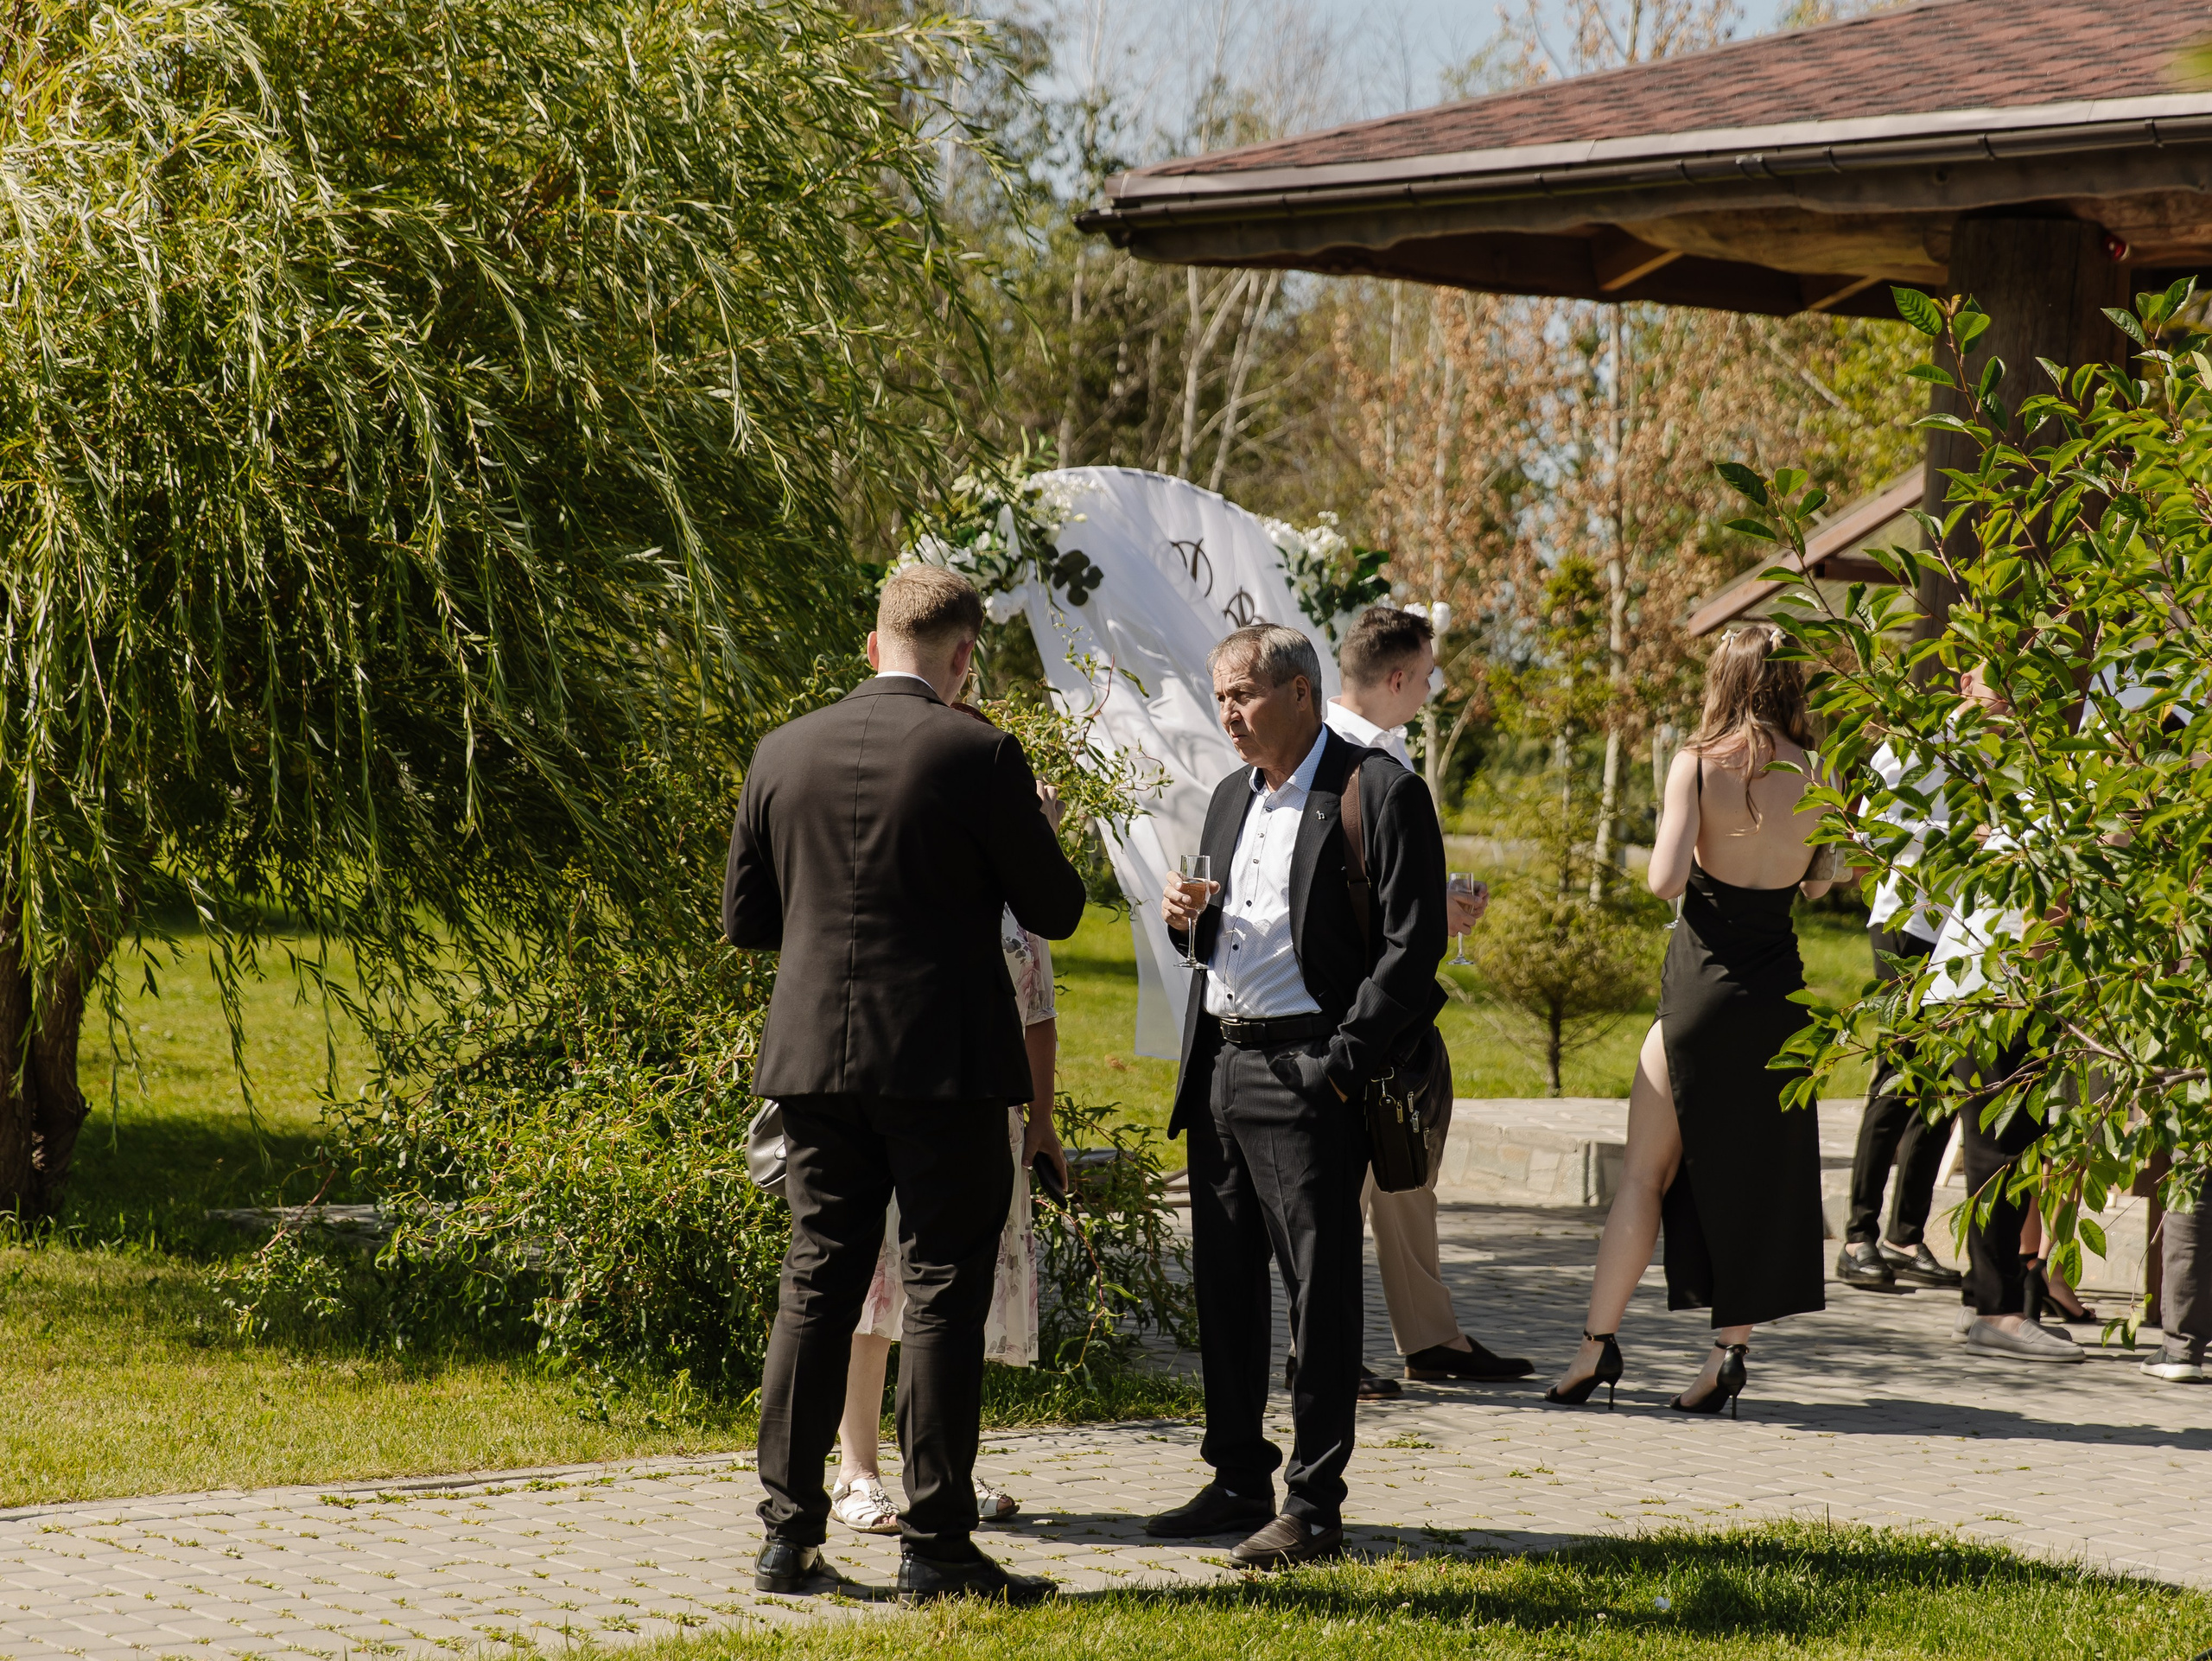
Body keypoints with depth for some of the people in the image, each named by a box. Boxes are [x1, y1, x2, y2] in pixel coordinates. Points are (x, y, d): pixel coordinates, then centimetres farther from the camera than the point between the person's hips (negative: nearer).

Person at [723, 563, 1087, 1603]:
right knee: (942, 1299, 1)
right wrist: (1038, 829, 16)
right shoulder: (977, 757, -11)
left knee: (814, 1291, 10)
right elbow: (1055, 911, -3)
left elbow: (744, 919, 9)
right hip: (942, 1061, -4)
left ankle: (788, 1537, 11)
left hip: (816, 1059, 4)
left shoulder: (784, 754, 3)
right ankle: (934, 1545, 1)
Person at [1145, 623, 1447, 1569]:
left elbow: (1412, 945, -12)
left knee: (1319, 1285, -5)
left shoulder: (1380, 795, -7)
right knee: (1223, 1278, 11)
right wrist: (1187, 922, 3)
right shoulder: (1231, 798, 18)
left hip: (1307, 1072, -8)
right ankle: (1240, 1482, 21)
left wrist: (1345, 1064, -16)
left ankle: (1315, 1508, -2)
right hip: (1218, 1065, 8)